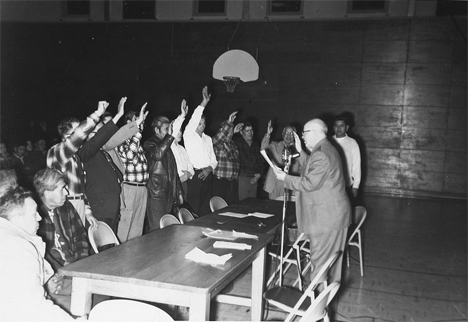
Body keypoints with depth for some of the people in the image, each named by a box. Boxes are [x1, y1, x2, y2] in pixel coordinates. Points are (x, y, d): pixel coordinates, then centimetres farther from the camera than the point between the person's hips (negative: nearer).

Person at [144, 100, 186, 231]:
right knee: (156, 230, -8)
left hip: (170, 195, 8)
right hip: (156, 195, -7)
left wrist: (179, 192, 22)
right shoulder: (149, 144, -6)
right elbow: (157, 154, -31)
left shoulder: (168, 145, 19)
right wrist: (170, 135, -28)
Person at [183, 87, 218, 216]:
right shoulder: (189, 135, 0)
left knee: (206, 209, 7)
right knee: (194, 207, -7)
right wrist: (204, 103, -24)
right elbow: (194, 120, -18)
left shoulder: (208, 139, 18)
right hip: (195, 175, -5)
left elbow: (213, 159, 18)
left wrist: (209, 168, -3)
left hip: (207, 175, 6)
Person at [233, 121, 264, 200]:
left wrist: (259, 174, 7)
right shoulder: (236, 142, 2)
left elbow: (260, 161, 21)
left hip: (253, 180, 5)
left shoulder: (256, 145, 18)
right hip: (241, 178, -5)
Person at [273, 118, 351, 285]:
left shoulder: (322, 154, -21)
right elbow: (311, 170, 22)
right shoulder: (325, 149, 13)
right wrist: (300, 152, 15)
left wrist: (285, 178, -12)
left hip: (327, 216, -11)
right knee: (330, 255, 20)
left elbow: (310, 183, -23)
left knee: (321, 258, -4)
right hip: (331, 214, 11)